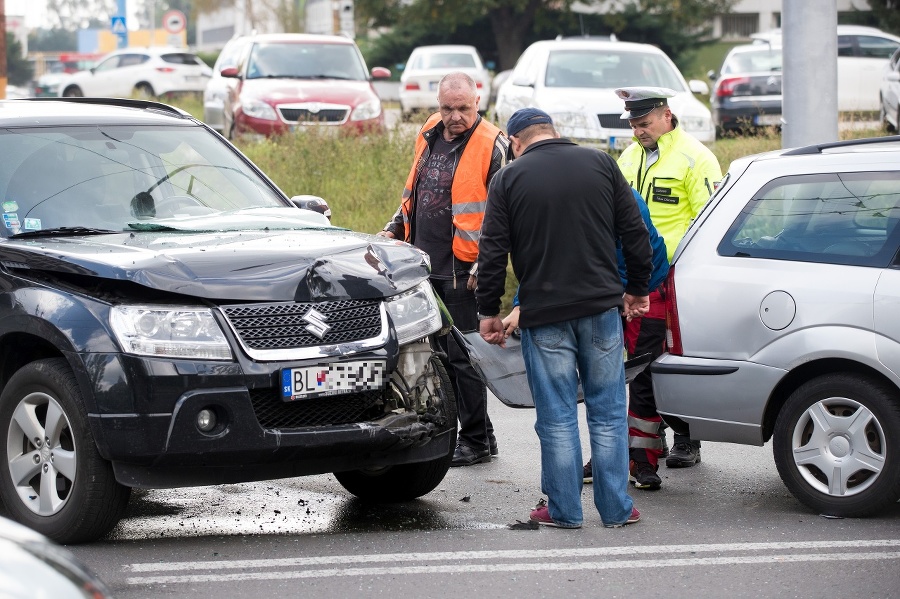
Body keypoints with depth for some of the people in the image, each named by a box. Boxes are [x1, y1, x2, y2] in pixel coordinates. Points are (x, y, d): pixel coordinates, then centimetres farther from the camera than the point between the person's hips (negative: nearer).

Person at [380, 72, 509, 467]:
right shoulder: (429, 135, 12)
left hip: (462, 270, -7)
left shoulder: (493, 146, -10)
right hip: (424, 264, 7)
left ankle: (477, 440, 6)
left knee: (463, 357, -4)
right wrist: (393, 230, 17)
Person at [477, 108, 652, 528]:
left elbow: (493, 252, -2)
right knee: (608, 413, 8)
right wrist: (637, 289, 17)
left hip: (543, 314, -2)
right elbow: (635, 233, 7)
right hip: (601, 306, 2)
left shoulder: (509, 179, 0)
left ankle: (564, 510, 7)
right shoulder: (600, 163, 6)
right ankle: (616, 509, 10)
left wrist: (488, 311, 7)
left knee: (557, 417, 4)